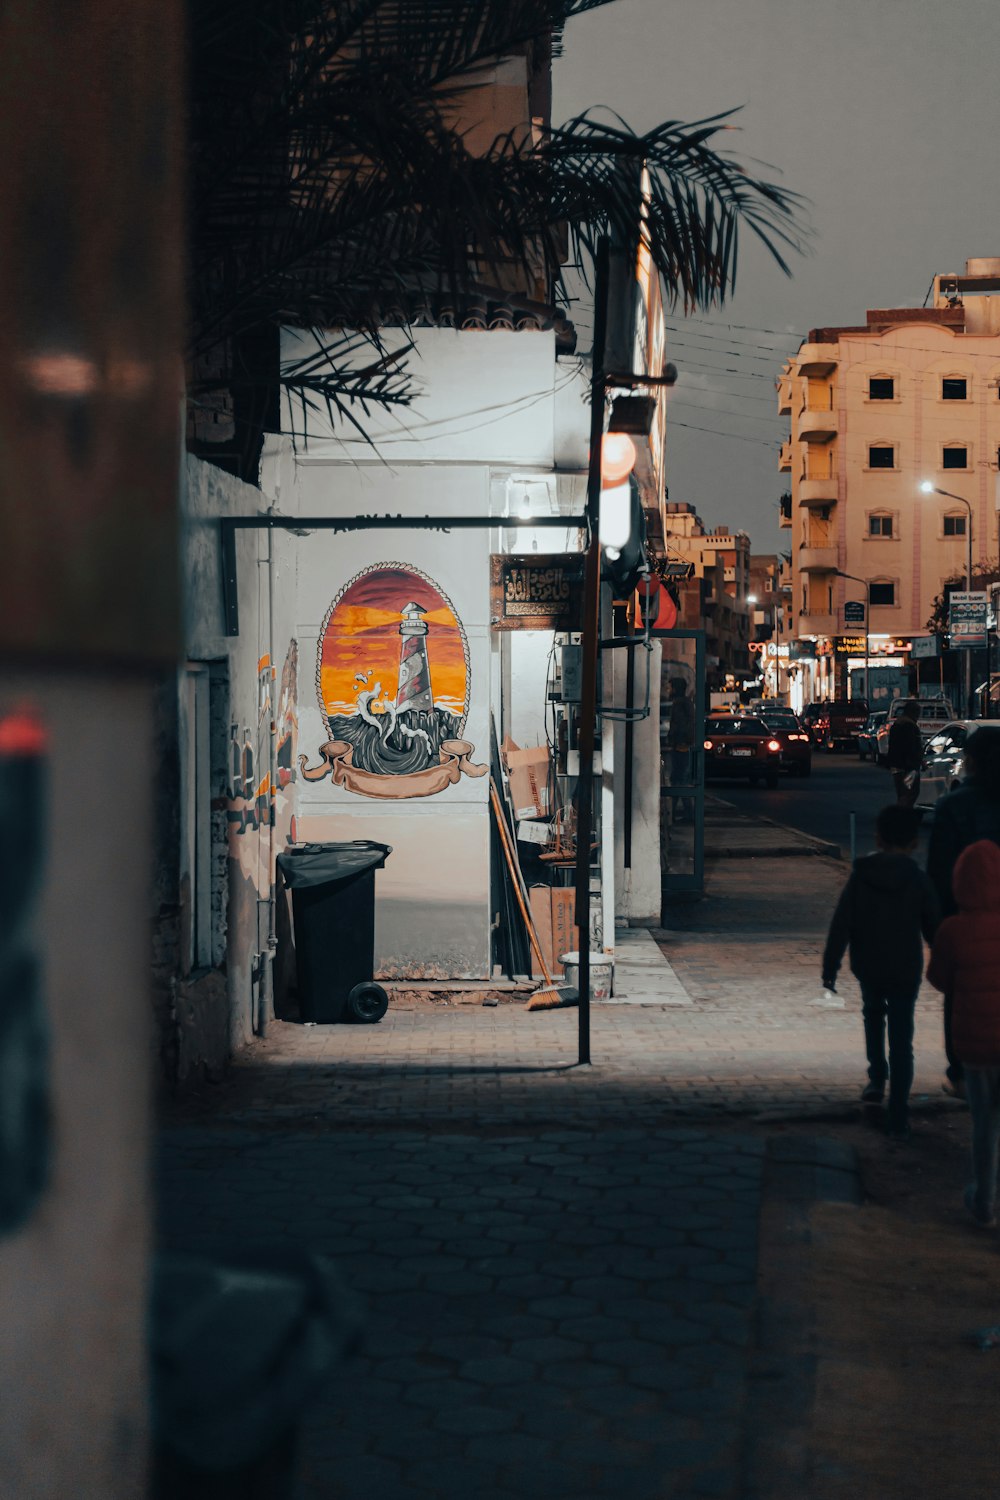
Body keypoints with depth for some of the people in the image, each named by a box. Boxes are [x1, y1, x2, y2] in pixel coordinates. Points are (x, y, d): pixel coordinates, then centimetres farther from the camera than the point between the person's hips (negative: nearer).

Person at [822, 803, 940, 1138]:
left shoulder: (860, 875, -6)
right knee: (901, 1040, 3)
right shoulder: (918, 880, -8)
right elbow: (934, 928, -1)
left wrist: (830, 966, 0)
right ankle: (898, 1116, -1)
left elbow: (841, 925, -6)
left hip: (867, 967, 1)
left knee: (873, 1013, 31)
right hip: (905, 970, -1)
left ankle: (877, 1079, 26)